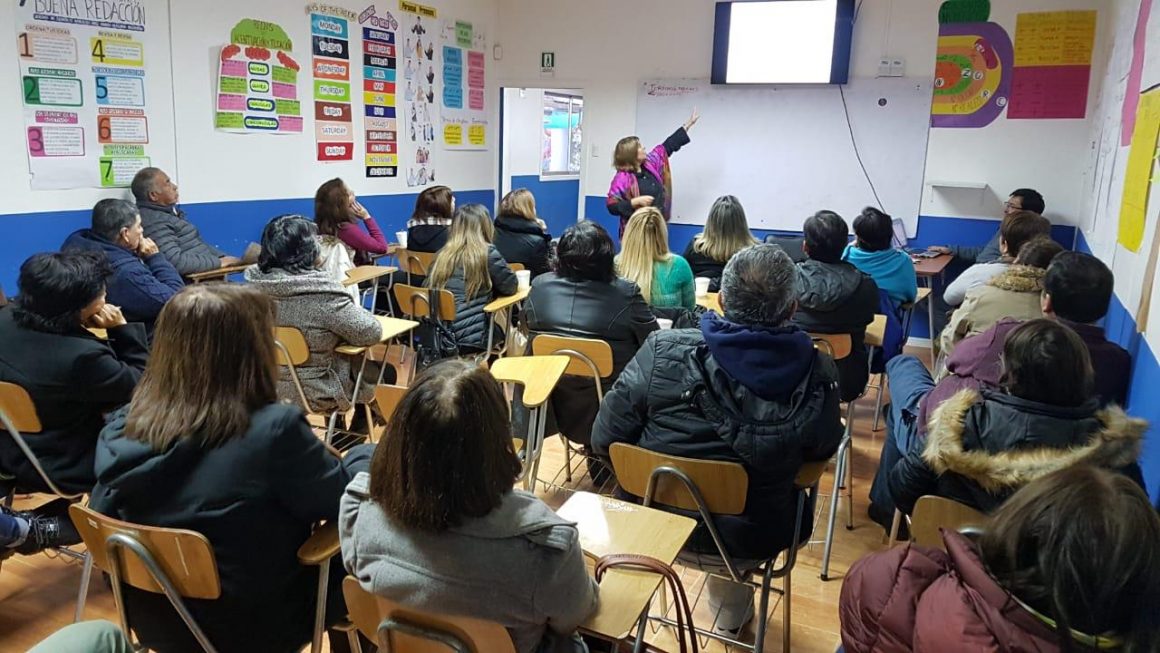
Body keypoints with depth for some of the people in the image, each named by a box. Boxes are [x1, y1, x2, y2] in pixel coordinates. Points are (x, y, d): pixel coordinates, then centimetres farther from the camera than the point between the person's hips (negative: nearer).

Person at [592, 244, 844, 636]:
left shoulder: (662, 352, -22)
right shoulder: (818, 375, -20)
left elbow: (603, 442, -12)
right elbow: (822, 450, -1)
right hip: (749, 542, 0)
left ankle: (730, 603, 53)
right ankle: (732, 605, 52)